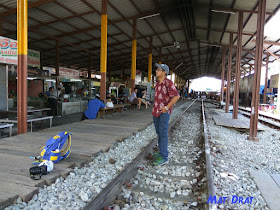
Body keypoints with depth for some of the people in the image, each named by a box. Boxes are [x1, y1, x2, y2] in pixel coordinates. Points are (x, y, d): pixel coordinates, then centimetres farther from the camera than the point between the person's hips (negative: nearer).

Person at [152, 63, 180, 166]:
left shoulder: (168, 82, -13)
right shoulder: (157, 83, 13)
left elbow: (176, 96, -20)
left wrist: (167, 107, -18)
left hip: (164, 112, -9)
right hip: (156, 112, 9)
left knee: (163, 133, -9)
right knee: (159, 133, 13)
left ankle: (164, 157, -3)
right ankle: (162, 152, 26)